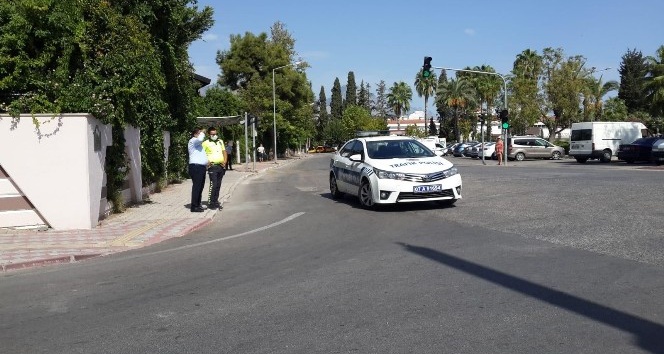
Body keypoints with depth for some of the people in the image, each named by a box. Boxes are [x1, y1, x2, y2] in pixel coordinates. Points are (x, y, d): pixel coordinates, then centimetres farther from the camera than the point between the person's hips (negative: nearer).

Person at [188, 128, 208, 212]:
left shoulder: (198, 143, 27)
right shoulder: (192, 141, -5)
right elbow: (200, 139, -28)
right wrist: (202, 133, -8)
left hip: (201, 166, 10)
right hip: (196, 166, -10)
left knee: (200, 186, 12)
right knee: (196, 186, -12)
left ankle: (198, 204, 19)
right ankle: (194, 206, -12)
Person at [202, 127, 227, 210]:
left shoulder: (220, 141, 16)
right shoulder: (206, 143, -3)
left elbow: (224, 152, 20)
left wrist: (225, 161, 5)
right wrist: (207, 162, -17)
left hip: (221, 166, 6)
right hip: (213, 166, -6)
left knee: (218, 185, 9)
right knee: (213, 185, -12)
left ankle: (216, 201, 17)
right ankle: (210, 203, -7)